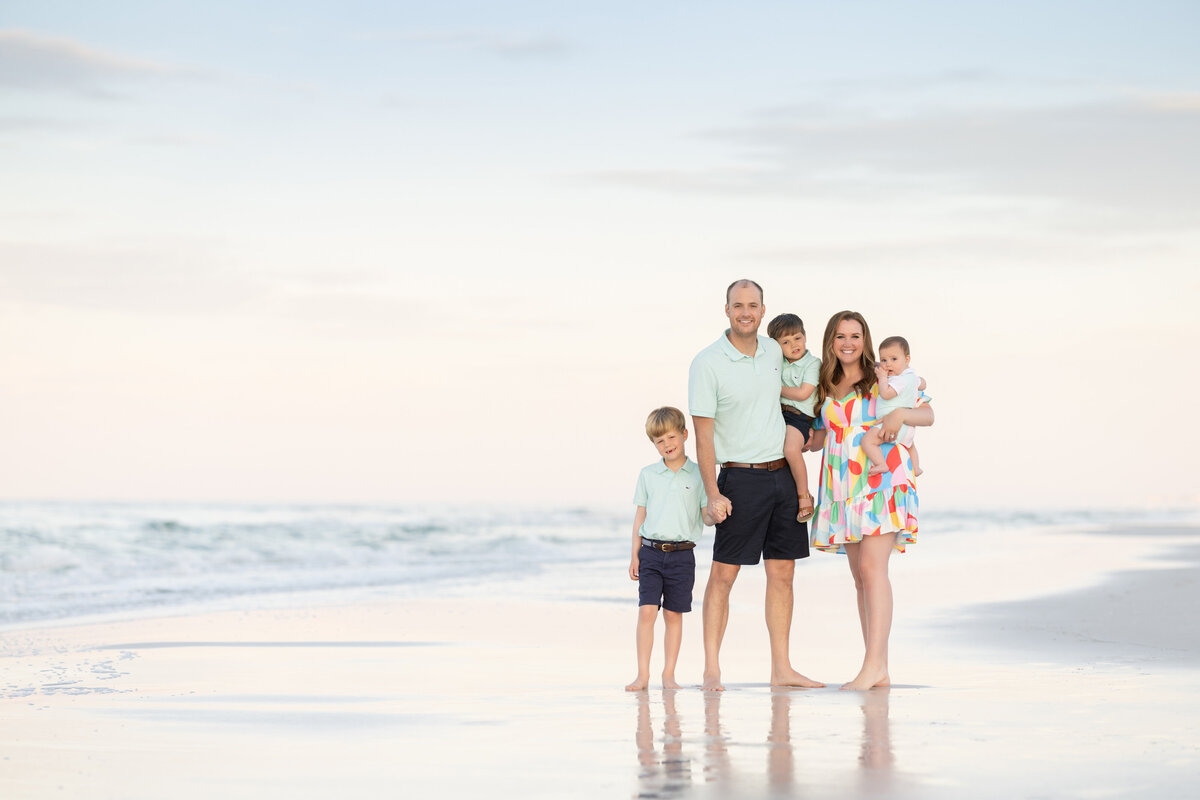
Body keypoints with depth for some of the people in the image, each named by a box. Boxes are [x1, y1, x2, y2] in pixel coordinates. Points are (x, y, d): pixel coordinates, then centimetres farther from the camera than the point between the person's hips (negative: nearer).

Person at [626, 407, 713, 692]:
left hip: (682, 555, -1)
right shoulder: (648, 475, 8)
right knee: (646, 612, -9)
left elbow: (707, 516, 4)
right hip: (651, 553, 1)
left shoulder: (698, 474, 3)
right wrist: (635, 555, 9)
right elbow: (640, 515, 12)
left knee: (674, 614, 5)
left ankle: (669, 675, 12)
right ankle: (643, 674, -6)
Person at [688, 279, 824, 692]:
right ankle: (712, 670, -3)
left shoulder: (773, 351, 8)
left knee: (782, 573, 6)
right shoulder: (707, 364, -10)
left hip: (782, 473, 6)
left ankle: (781, 668, 9)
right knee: (723, 574, -5)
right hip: (741, 477, -6)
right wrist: (713, 494, -16)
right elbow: (703, 433, -11)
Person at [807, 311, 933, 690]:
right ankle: (880, 670, 4)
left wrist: (901, 414, -20)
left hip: (883, 481, -6)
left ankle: (873, 664, -23)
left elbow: (928, 414, -1)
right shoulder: (826, 387, 15)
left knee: (872, 566, -18)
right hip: (844, 488, 6)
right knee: (860, 576, 3)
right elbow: (820, 437, 25)